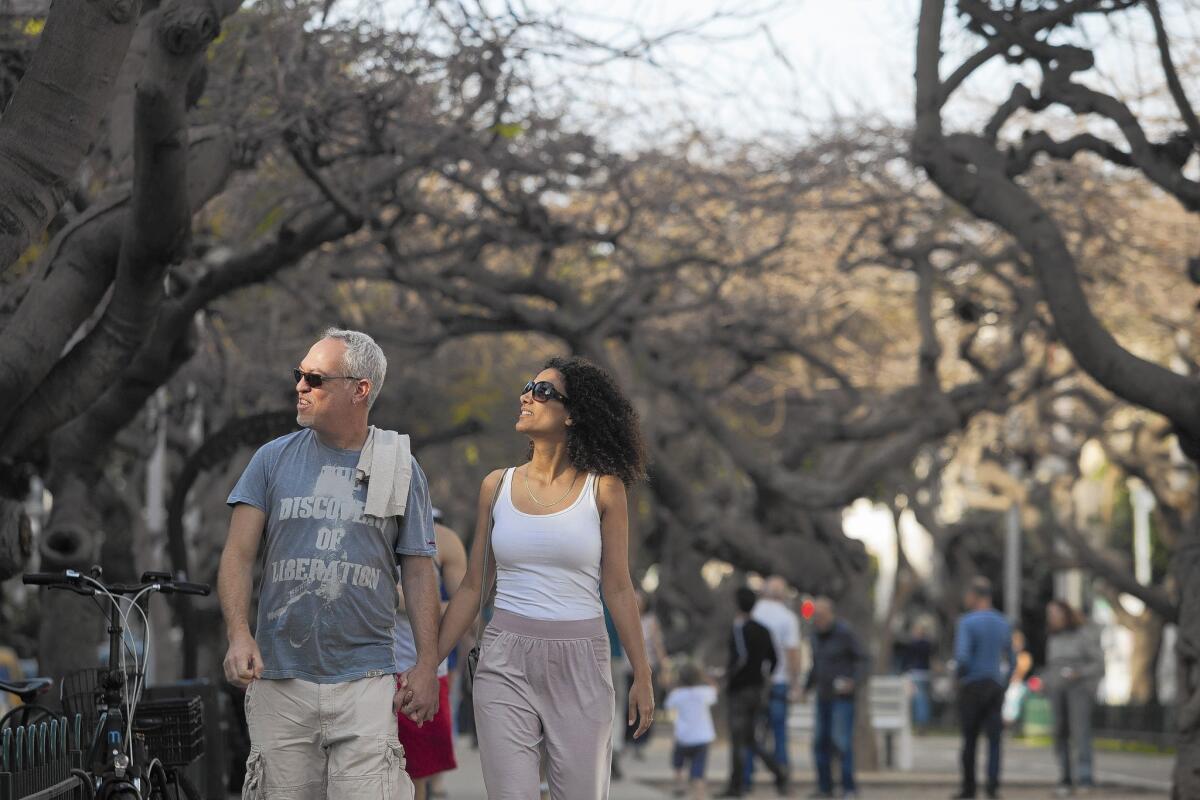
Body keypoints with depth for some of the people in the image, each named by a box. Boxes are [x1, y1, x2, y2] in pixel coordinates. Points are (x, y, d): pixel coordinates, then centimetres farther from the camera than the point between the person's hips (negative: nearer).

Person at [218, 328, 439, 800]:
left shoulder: (399, 469, 6)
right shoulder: (273, 459, 7)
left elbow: (418, 571, 7)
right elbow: (238, 555, 2)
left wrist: (427, 664, 0)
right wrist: (239, 635, -13)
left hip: (365, 683, -1)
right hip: (279, 679, 1)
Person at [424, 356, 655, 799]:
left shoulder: (602, 488, -1)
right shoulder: (497, 486, 6)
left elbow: (618, 589, 2)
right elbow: (472, 588, 9)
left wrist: (642, 676, 1)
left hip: (579, 663, -2)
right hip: (505, 662, 2)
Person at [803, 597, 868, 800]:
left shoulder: (845, 632, -12)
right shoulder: (817, 634, 9)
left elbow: (863, 659, -11)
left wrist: (855, 682, -25)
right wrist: (806, 688, 14)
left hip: (843, 695, -7)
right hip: (824, 696, 7)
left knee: (842, 741, -12)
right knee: (821, 741, 4)